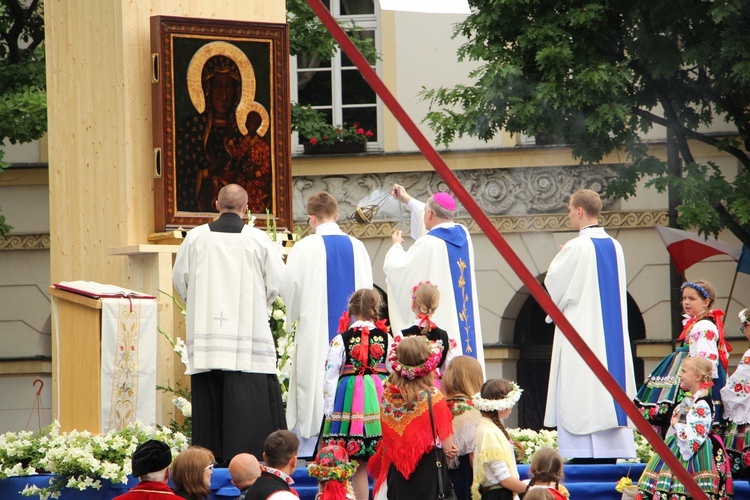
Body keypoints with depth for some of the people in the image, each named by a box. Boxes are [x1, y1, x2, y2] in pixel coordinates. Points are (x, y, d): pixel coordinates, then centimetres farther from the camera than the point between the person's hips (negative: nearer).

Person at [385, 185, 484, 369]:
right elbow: (439, 220, 28)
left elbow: (396, 267, -7)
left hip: (439, 319, -7)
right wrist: (408, 200, 39)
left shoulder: (428, 244, -16)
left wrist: (397, 244, 14)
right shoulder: (463, 234, 7)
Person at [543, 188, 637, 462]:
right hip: (611, 332, 7)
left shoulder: (577, 247, -14)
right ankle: (611, 455, 9)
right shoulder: (614, 246, 8)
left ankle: (584, 458, -10)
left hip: (581, 330, -7)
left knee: (580, 402, -6)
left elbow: (553, 284, -7)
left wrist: (559, 257, 10)